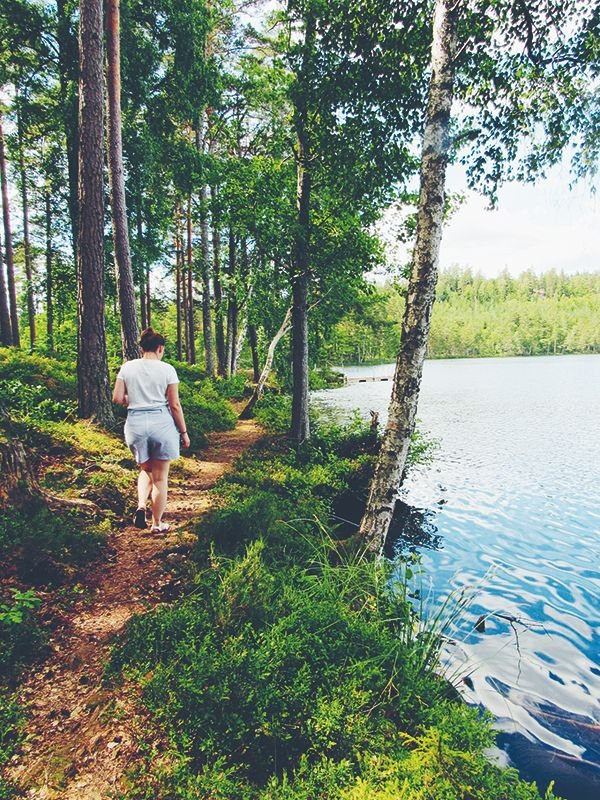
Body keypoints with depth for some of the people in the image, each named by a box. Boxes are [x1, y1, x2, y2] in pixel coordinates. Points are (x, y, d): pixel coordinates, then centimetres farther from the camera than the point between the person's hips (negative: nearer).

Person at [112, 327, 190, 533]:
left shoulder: (127, 367, 3)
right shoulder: (167, 369, -5)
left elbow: (117, 398, 1)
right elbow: (175, 404, -5)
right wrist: (184, 432, 4)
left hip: (135, 423, 3)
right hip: (162, 423, -2)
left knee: (146, 469, 25)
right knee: (160, 476, 10)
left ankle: (140, 506, 3)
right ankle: (157, 524, 21)